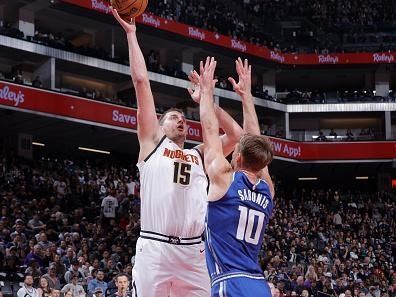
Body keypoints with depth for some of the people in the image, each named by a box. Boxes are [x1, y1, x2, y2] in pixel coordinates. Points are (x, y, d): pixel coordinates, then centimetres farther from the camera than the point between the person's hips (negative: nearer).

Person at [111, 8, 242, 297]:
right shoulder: (153, 142, 14)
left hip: (193, 251, 4)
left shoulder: (200, 155, 23)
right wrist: (131, 34, 12)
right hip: (154, 248, -4)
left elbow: (236, 134, 14)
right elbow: (141, 81, 11)